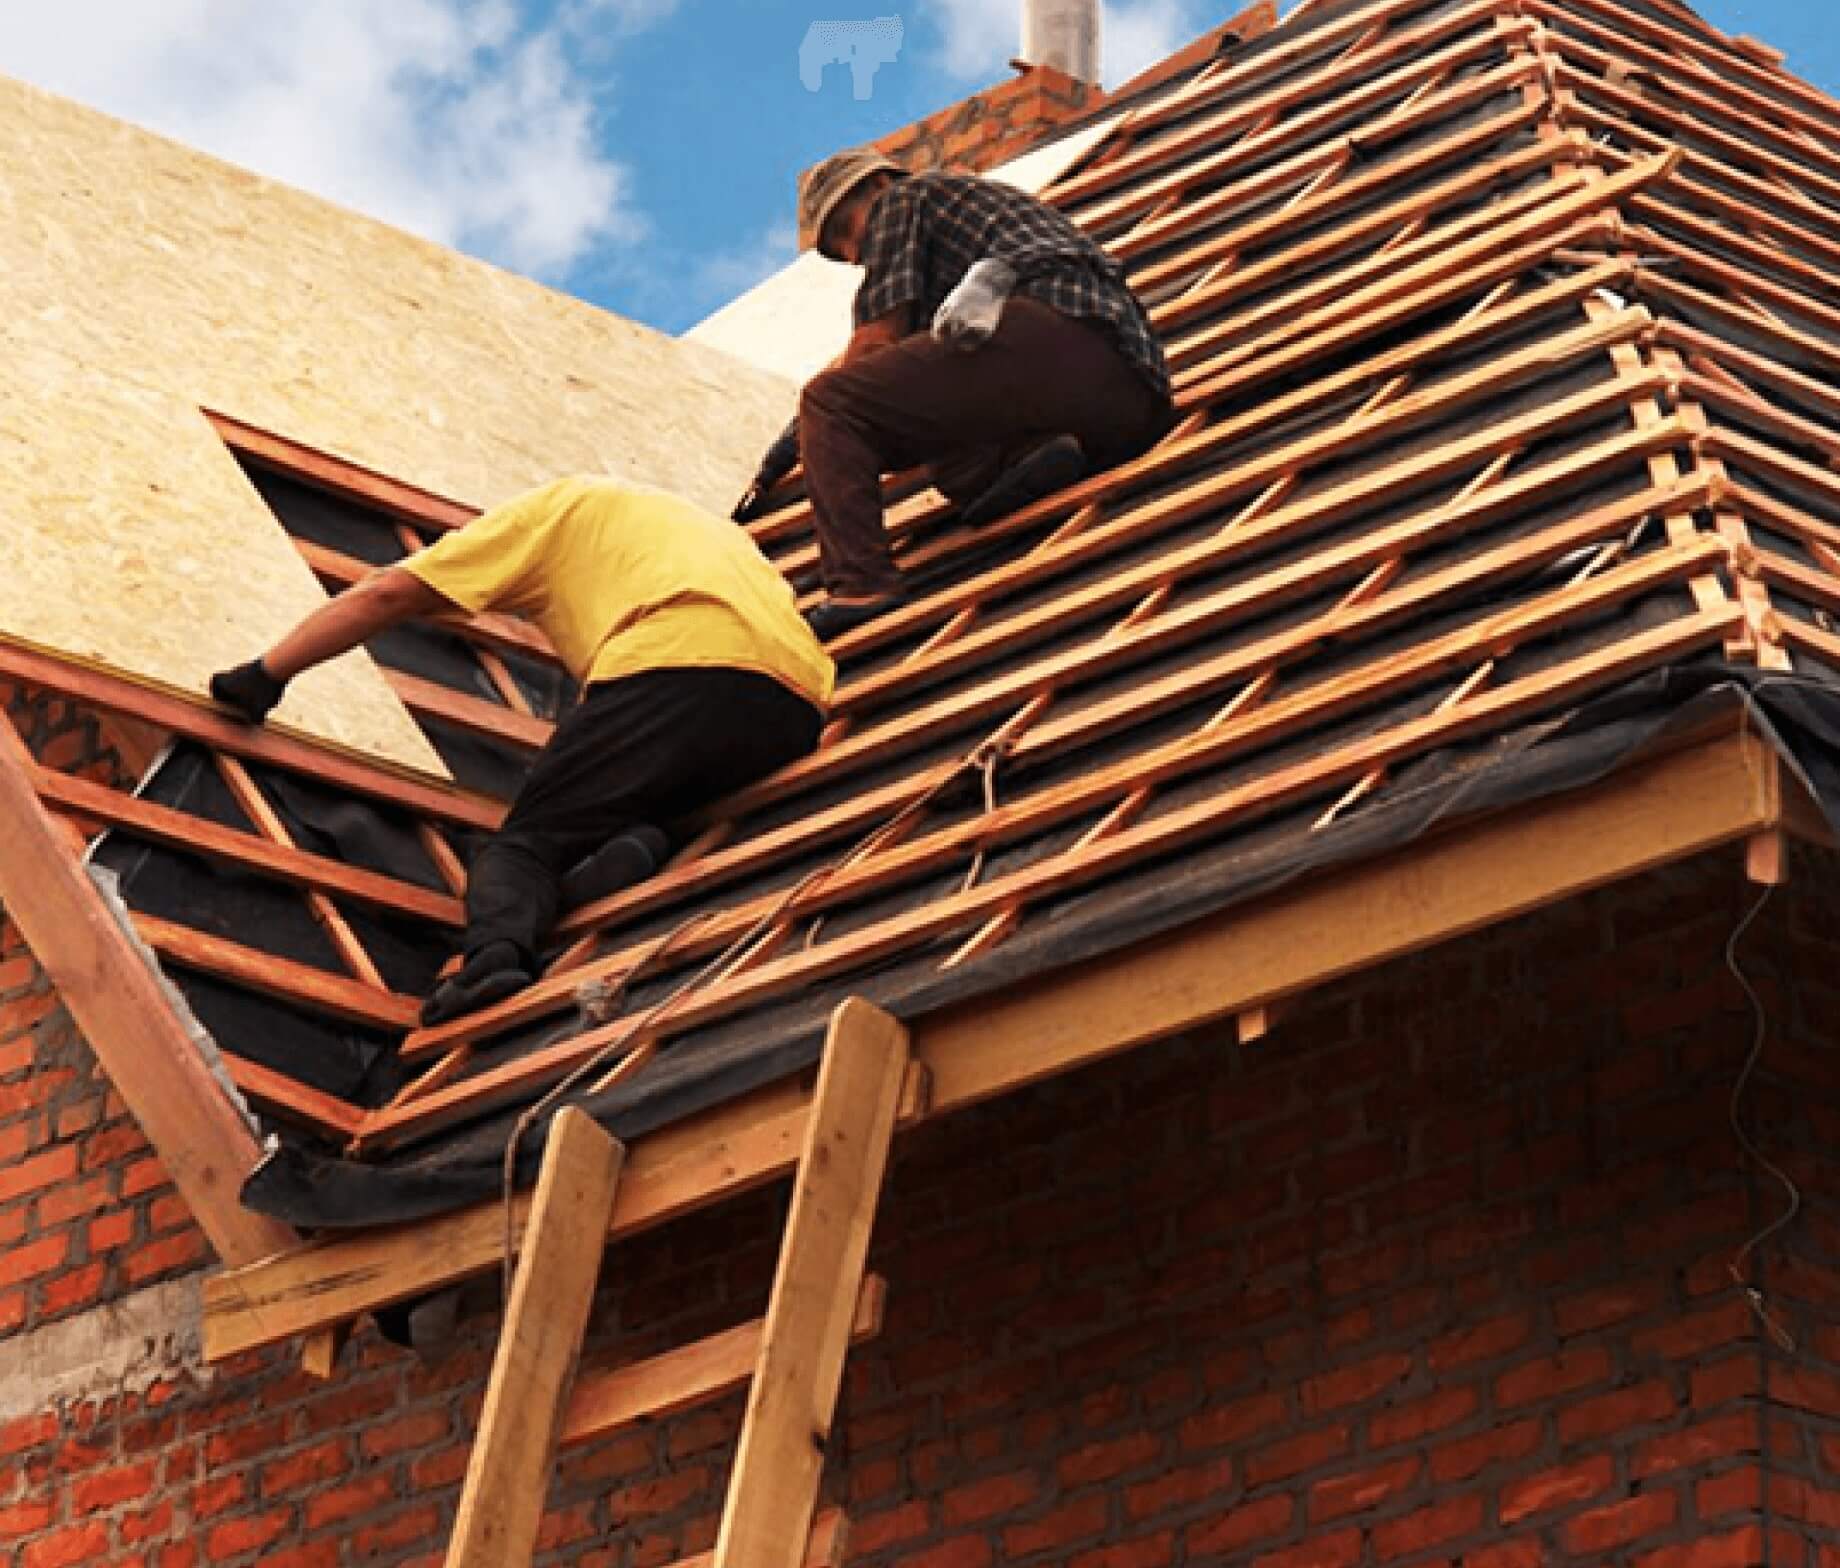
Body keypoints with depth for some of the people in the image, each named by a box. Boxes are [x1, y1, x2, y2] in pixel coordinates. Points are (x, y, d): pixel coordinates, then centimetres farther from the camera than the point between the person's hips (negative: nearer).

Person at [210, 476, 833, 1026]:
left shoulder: (546, 510, 24)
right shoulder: (692, 519, 43)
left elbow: (386, 594, 18)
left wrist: (266, 674, 23)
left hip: (669, 666, -5)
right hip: (795, 707, 5)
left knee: (524, 842, 2)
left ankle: (497, 946, -29)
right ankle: (633, 845, -13)